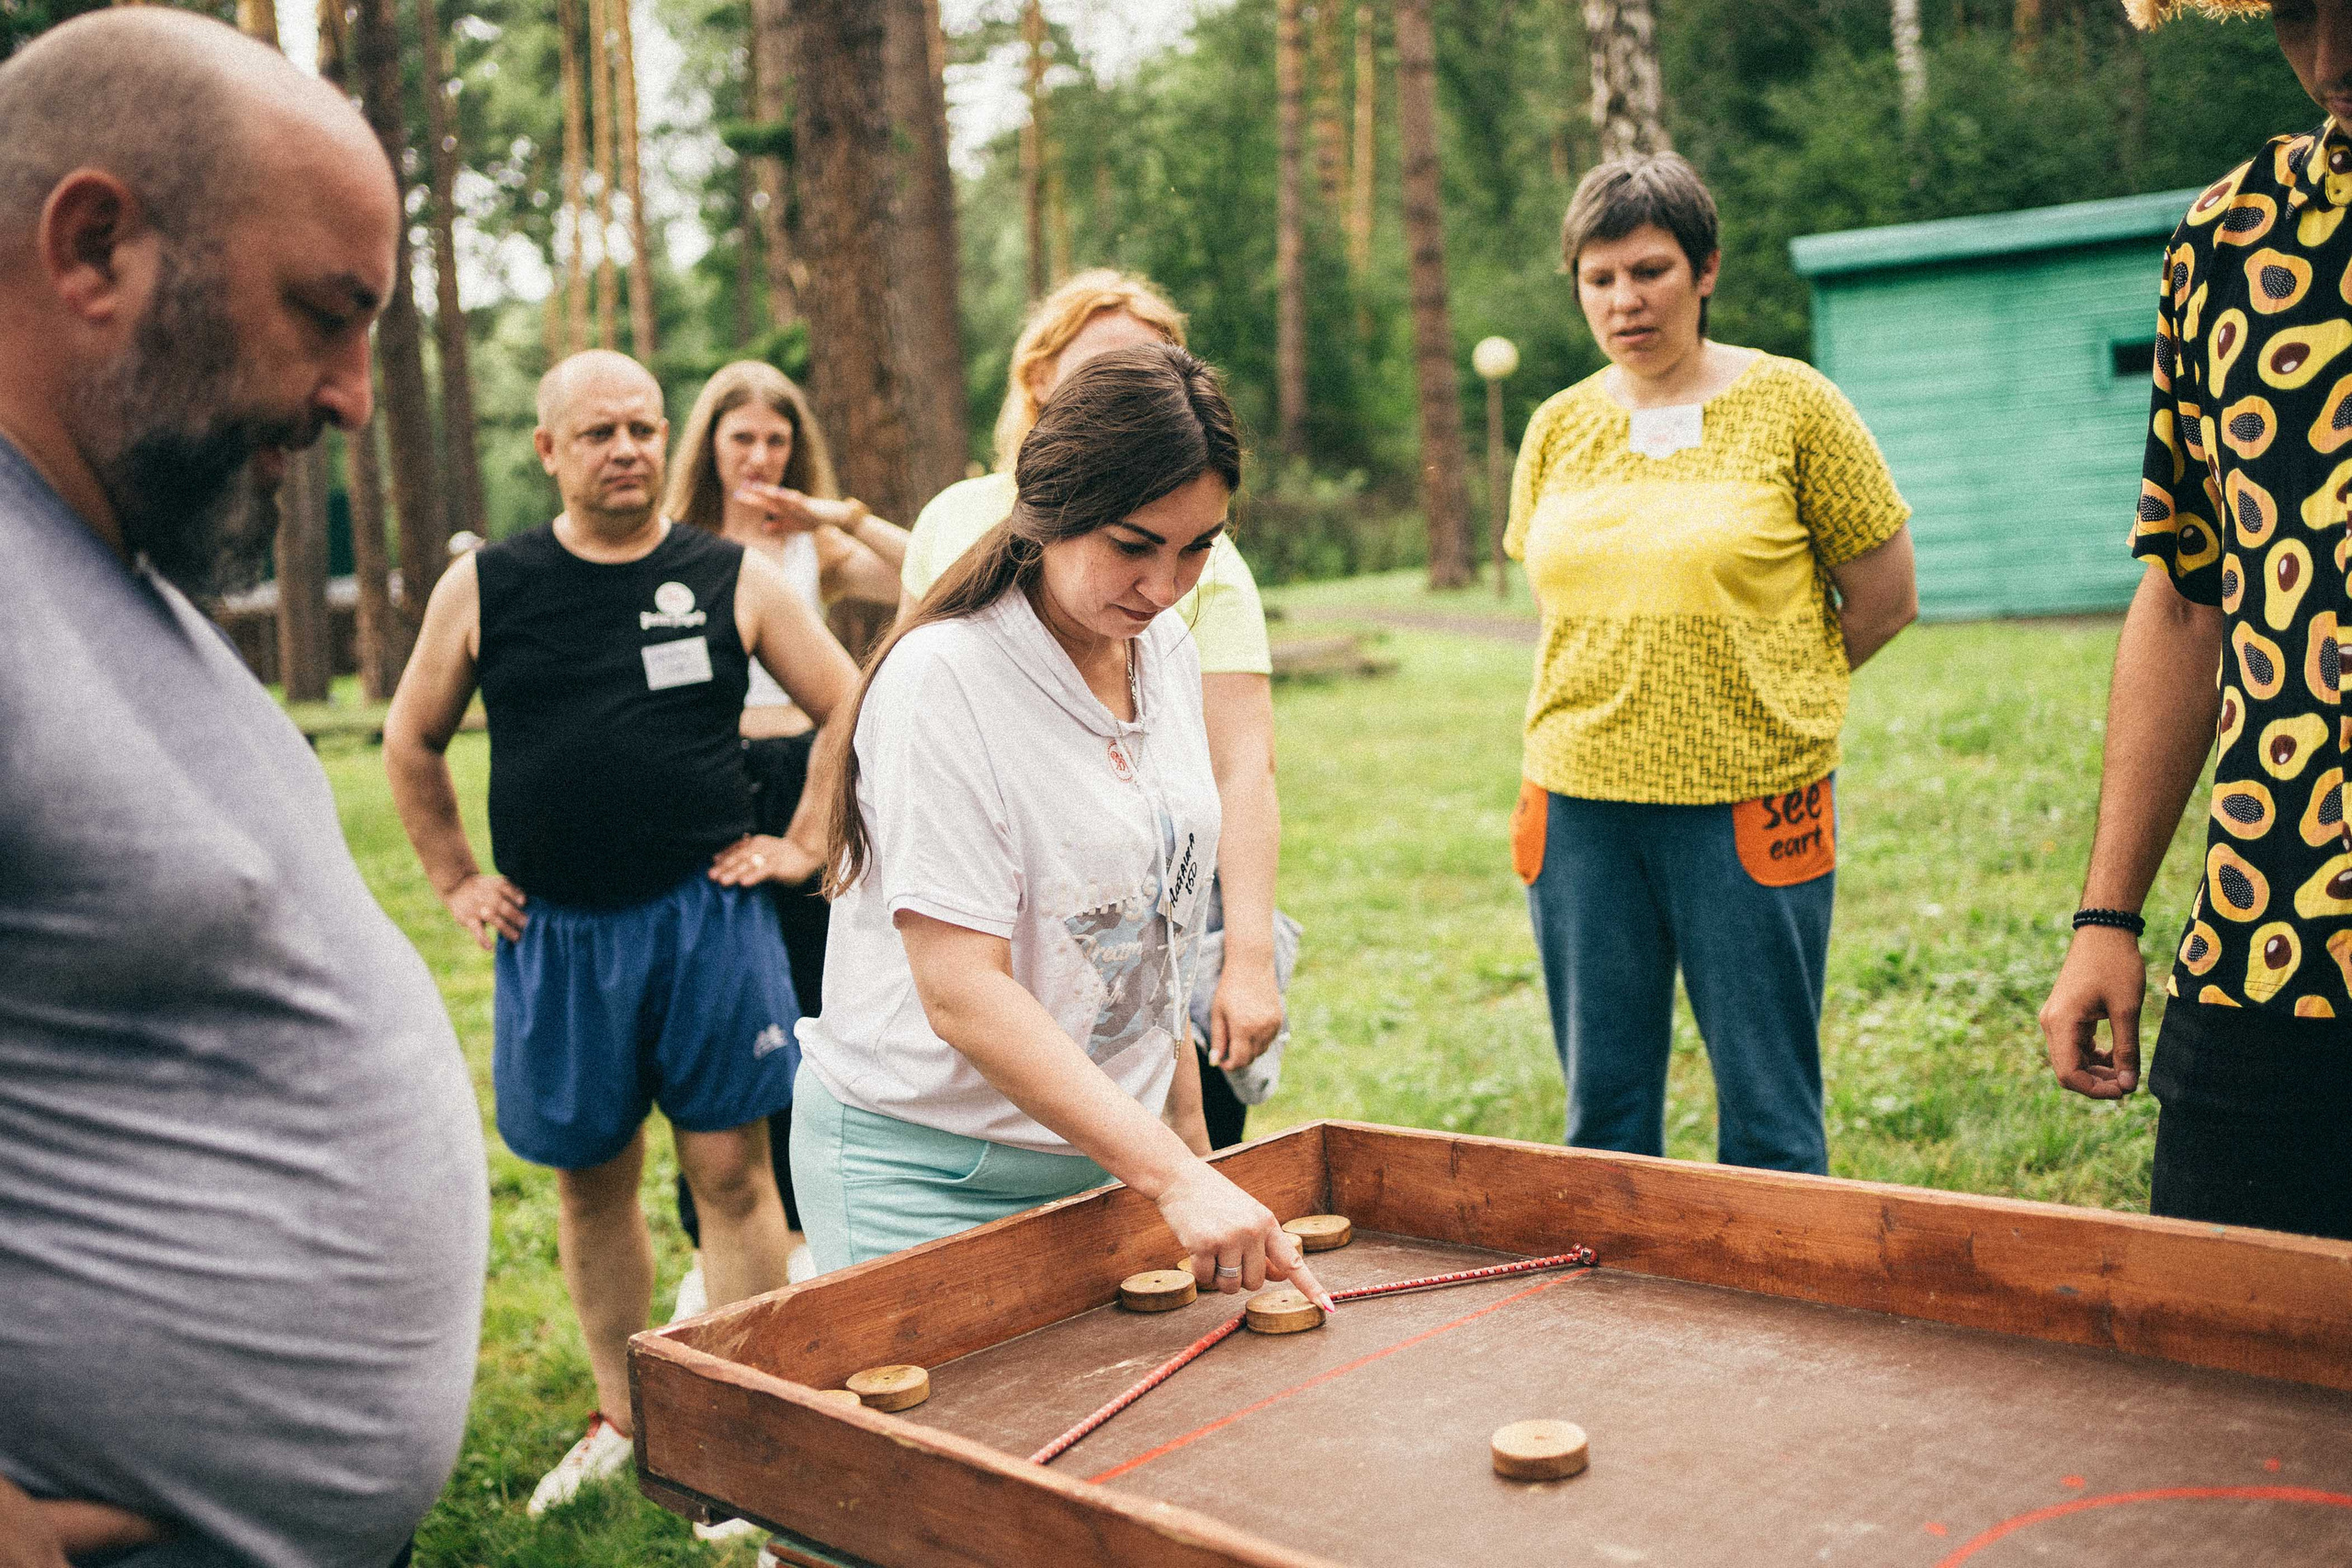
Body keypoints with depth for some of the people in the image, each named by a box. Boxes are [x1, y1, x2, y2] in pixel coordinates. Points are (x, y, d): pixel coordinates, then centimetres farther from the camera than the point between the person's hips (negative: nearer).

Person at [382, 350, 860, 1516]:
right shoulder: (483, 588, 3)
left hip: (708, 920, -1)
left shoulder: (735, 581, 0)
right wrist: (455, 882, 11)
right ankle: (619, 1422, 28)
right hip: (553, 938, 2)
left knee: (730, 1171, 1)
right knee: (591, 1184, 12)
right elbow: (411, 743, 15)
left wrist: (807, 848, 3)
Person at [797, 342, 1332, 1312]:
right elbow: (962, 994, -25)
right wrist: (1174, 1181, -30)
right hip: (926, 1170, -6)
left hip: (1108, 1150, 6)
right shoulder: (942, 679, -20)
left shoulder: (1167, 653, 2)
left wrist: (1191, 1139, 15)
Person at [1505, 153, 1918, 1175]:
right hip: (1580, 800, 4)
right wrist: (1616, 710, 10)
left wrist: (1761, 696, 8)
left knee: (1769, 1122, 4)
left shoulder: (1792, 404, -1)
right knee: (1602, 1115, 11)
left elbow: (1887, 598, 3)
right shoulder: (1558, 428, 9)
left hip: (1748, 805, -3)